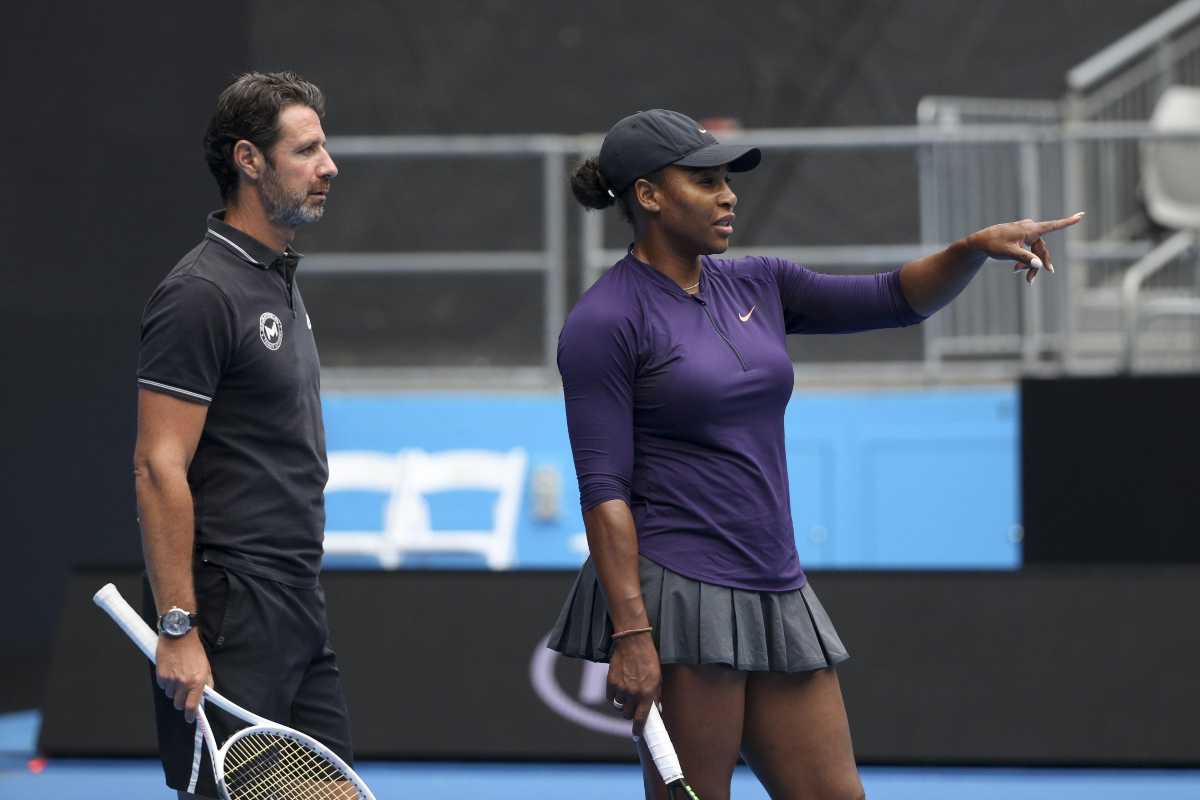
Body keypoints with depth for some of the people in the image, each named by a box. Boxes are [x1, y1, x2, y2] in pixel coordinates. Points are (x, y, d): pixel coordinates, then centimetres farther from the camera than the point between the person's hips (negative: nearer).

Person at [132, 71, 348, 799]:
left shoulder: (283, 283, 17)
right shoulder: (201, 294, -13)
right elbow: (158, 468, -18)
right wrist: (178, 629, -22)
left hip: (298, 605, 9)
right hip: (230, 615, -9)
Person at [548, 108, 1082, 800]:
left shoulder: (758, 286, 14)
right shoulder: (604, 322, -7)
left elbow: (898, 299, 12)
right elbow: (603, 488, -12)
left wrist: (977, 247, -7)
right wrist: (632, 634, -20)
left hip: (777, 597, 8)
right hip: (675, 594, -7)